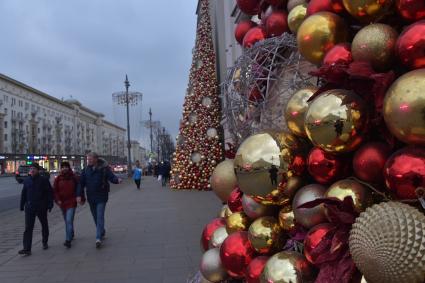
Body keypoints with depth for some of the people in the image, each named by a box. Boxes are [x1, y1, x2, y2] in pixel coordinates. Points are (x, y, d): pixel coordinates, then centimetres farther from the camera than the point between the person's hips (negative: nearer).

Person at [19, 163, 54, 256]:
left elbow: (50, 193, -5)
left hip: (41, 207, -2)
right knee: (28, 228, -6)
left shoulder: (44, 180, -5)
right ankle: (27, 249, -8)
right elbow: (23, 194, 13)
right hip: (29, 207, 2)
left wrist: (50, 204, -10)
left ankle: (45, 242, 35)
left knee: (44, 225, 14)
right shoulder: (27, 181, 6)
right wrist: (22, 205, 10)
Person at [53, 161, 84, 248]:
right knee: (67, 221, 18)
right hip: (62, 202, 4)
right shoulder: (58, 178, 2)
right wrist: (57, 200, -9)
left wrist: (82, 199, -1)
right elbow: (55, 190, 3)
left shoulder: (74, 177, -4)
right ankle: (71, 235, 38)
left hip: (71, 202, -4)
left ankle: (68, 240, -13)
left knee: (69, 221, -13)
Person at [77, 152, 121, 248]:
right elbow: (81, 183, 4)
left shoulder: (104, 168, -8)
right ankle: (101, 233, 33)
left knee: (100, 217, -10)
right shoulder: (86, 169, 3)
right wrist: (79, 195, -5)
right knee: (96, 217, 14)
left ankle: (98, 238, -12)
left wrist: (117, 180, -35)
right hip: (91, 197, 5)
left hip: (101, 197, -4)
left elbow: (111, 177, -13)